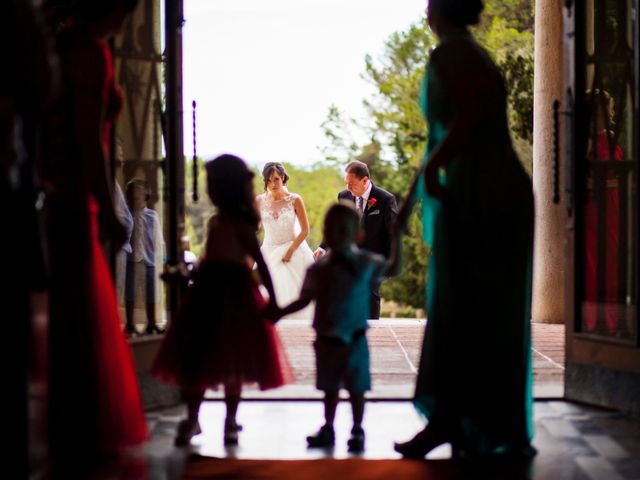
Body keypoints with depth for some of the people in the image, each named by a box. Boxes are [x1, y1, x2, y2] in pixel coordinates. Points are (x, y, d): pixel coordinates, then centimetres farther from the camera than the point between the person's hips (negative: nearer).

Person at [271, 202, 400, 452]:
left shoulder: (365, 262, -5)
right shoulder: (318, 269, 0)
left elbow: (394, 267, 4)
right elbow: (305, 300, 6)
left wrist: (396, 236, 1)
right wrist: (279, 312, 0)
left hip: (354, 340, -2)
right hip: (327, 339, 3)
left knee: (356, 389, 4)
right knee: (330, 388, 15)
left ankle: (357, 431, 15)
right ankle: (328, 429, 27)